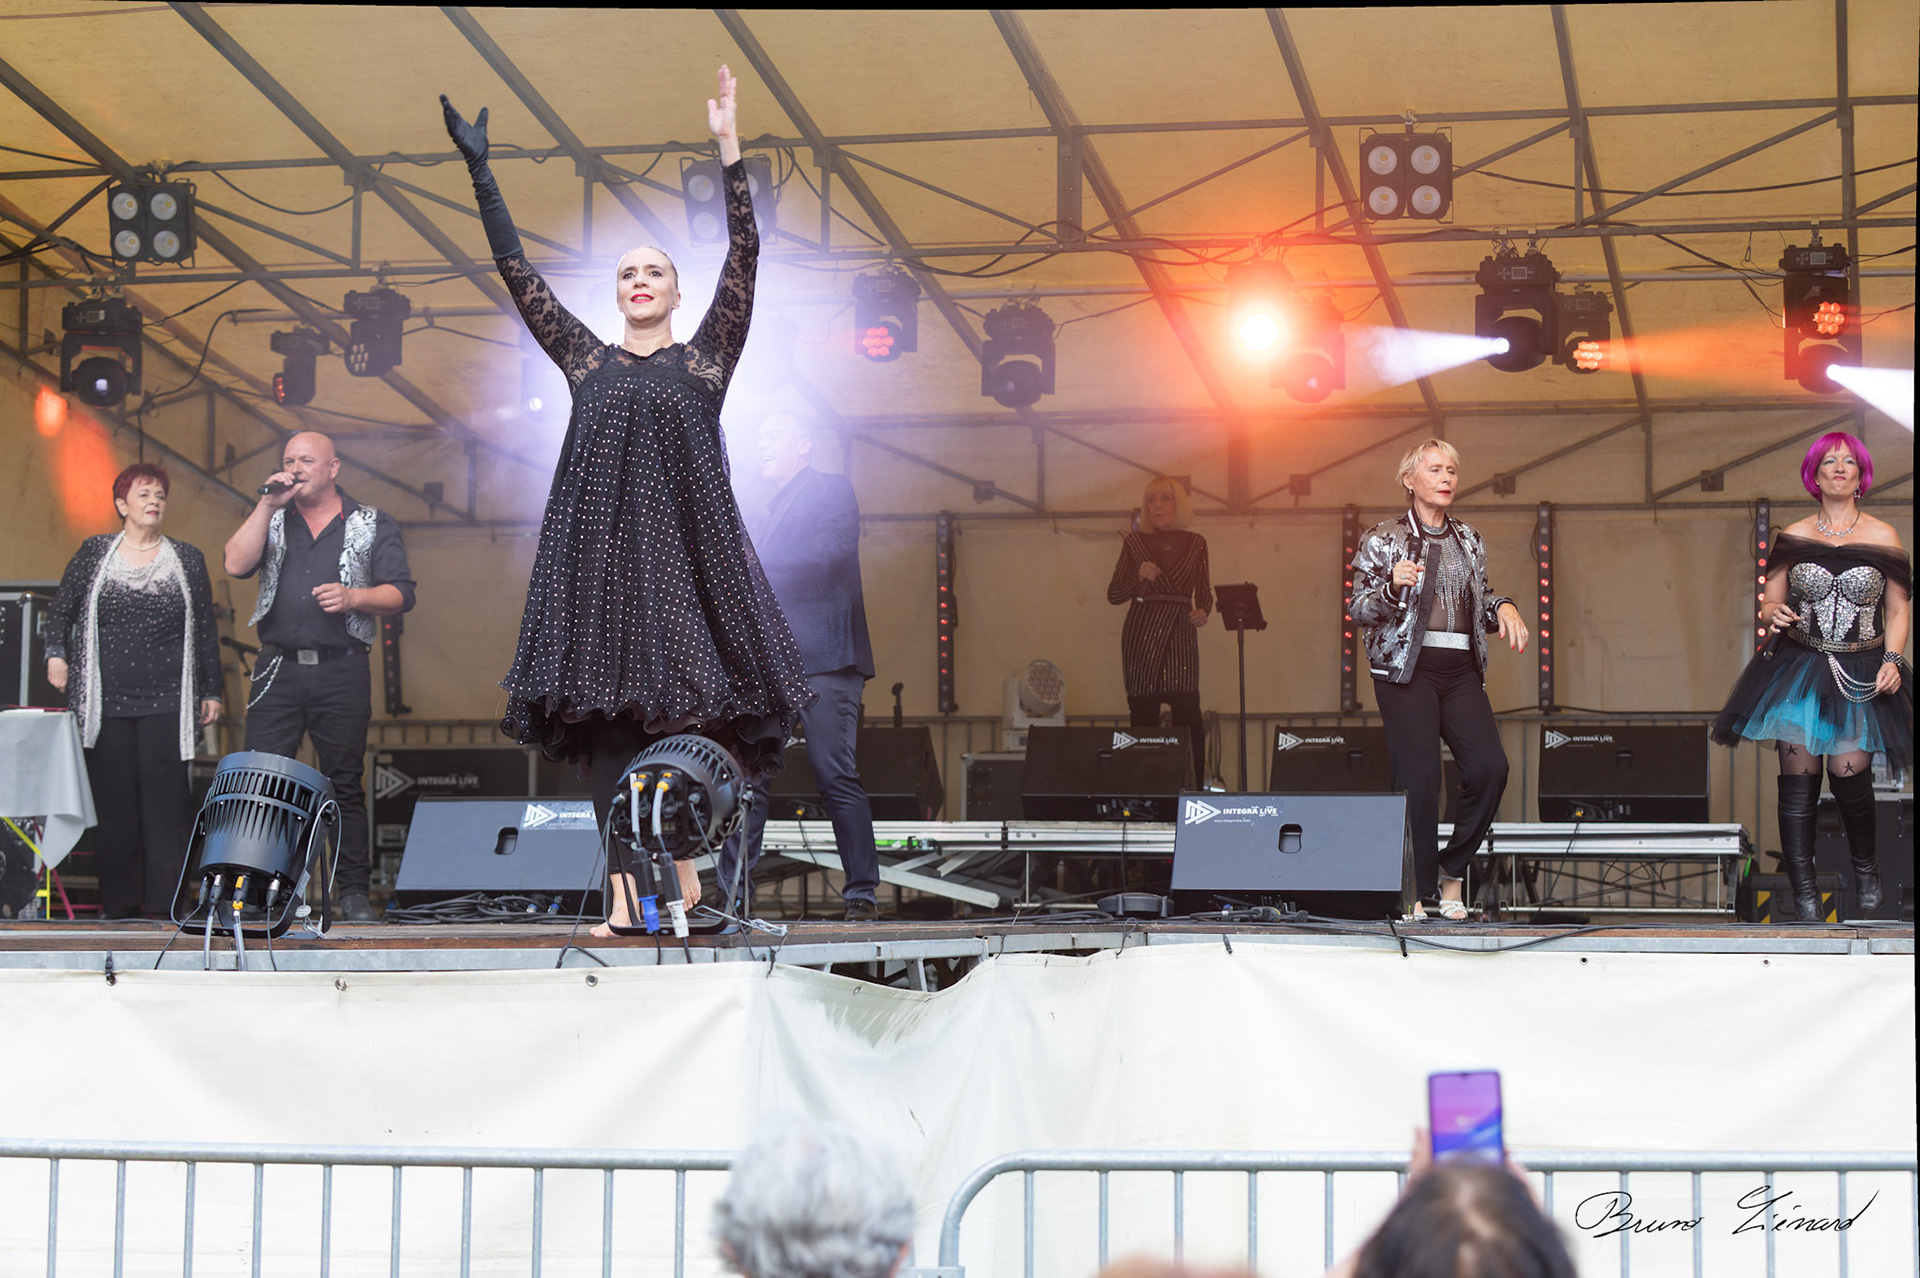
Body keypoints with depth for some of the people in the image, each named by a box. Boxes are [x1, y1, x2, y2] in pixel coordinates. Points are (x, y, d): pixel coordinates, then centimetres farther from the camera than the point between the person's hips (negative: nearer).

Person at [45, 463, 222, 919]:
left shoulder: (187, 559, 9)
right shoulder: (94, 553, 9)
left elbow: (206, 630, 11)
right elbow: (62, 608, 18)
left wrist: (211, 691, 9)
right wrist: (56, 653, 5)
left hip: (166, 703, 0)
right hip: (106, 701, 0)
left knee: (165, 798, -8)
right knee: (114, 800, 0)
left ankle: (165, 901, -7)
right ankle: (118, 902, 5)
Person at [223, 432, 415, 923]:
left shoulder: (372, 525, 10)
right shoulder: (271, 521, 16)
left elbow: (401, 593, 3)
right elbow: (236, 564, -2)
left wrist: (353, 597, -13)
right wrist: (267, 506, -4)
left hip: (341, 672, -2)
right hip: (278, 670, 2)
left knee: (345, 785, 1)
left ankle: (353, 892, 6)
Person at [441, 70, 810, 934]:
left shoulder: (704, 358, 10)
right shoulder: (588, 361, 16)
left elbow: (742, 258, 1)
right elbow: (517, 273, 15)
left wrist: (728, 148, -4)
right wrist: (480, 171, 12)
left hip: (685, 547, -2)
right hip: (600, 551, 2)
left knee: (687, 710, -6)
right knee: (608, 715, -3)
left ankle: (687, 869, 7)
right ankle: (625, 896, -4)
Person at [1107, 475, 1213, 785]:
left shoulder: (1195, 543, 11)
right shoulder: (1135, 542, 7)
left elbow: (1204, 592, 15)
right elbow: (1113, 594, 7)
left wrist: (1203, 612, -6)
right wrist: (1139, 577, -10)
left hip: (1181, 632, 0)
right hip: (1141, 633, 0)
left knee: (1187, 708, -10)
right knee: (1143, 710, -4)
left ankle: (1194, 786, -7)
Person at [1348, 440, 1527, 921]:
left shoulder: (1468, 540, 17)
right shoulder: (1382, 539, 3)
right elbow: (1358, 610, 0)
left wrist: (1503, 608, 5)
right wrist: (1393, 586, -19)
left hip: (1461, 670, 4)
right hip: (1406, 669, -4)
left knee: (1490, 767, -12)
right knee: (1418, 778, -10)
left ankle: (1453, 870, 5)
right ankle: (1417, 892, 0)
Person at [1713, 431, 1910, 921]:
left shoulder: (1882, 537, 5)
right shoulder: (1794, 535, 7)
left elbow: (1898, 609, 8)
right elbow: (1770, 601, 12)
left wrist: (1892, 661, -6)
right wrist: (1774, 616, -12)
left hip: (1860, 676, -1)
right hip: (1799, 668, 1)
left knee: (1849, 774, -14)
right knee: (1798, 779, -6)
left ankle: (1865, 868, 15)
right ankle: (1804, 895, 0)